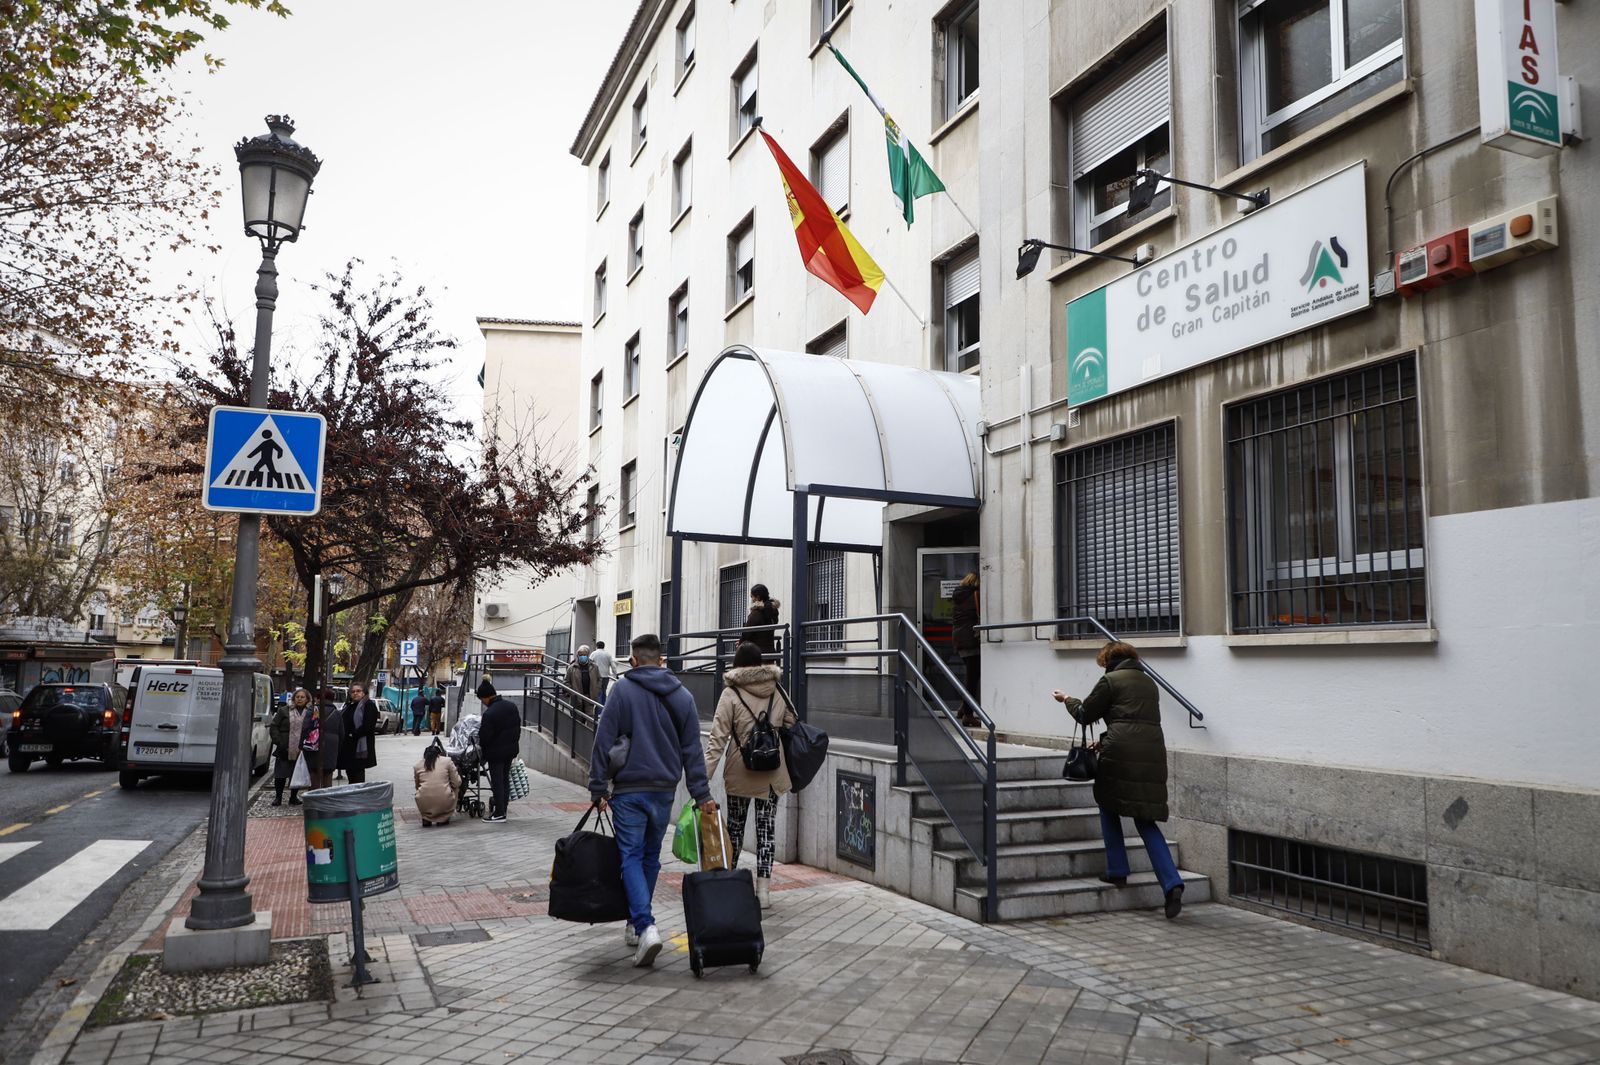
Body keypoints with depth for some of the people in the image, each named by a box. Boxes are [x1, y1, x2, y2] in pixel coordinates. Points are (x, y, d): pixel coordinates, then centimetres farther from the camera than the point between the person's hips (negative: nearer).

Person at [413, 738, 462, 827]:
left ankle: (426, 818, 16)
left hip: (424, 805, 2)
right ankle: (443, 818, 18)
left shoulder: (417, 765, 13)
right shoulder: (447, 761, 8)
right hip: (444, 804, -2)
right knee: (455, 788, 27)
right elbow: (457, 783, 5)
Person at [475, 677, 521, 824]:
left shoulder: (489, 713, -24)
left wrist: (481, 746, 3)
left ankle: (499, 814, 5)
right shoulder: (511, 706, 2)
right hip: (511, 749, 8)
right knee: (505, 779, 16)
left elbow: (484, 736, -18)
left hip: (496, 752, -8)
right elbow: (518, 725, 11)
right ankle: (502, 808, 24)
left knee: (497, 782, 1)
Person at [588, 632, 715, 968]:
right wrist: (701, 793, 8)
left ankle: (646, 926, -17)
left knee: (631, 856, 0)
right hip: (664, 790, 4)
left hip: (629, 790, -4)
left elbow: (604, 741, -9)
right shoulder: (682, 695, 7)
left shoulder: (623, 689, -5)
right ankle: (635, 925, 28)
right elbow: (692, 749, 7)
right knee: (651, 857, 17)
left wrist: (598, 788, -4)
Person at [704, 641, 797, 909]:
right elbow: (791, 726, 9)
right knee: (767, 827, 7)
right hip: (772, 771, 2)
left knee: (735, 826, 15)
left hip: (740, 772, -2)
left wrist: (704, 774, -14)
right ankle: (763, 888, 5)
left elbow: (718, 738, -13)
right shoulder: (777, 692, 2)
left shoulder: (730, 694, -8)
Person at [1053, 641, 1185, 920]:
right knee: (1146, 822, 8)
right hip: (1152, 754, 6)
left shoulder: (1111, 680, 1)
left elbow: (1085, 714, 7)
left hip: (1121, 753, -5)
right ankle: (1172, 884, -6)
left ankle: (1117, 871, 19)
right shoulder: (1149, 683, 21)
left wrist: (1067, 699, 27)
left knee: (1108, 807, 19)